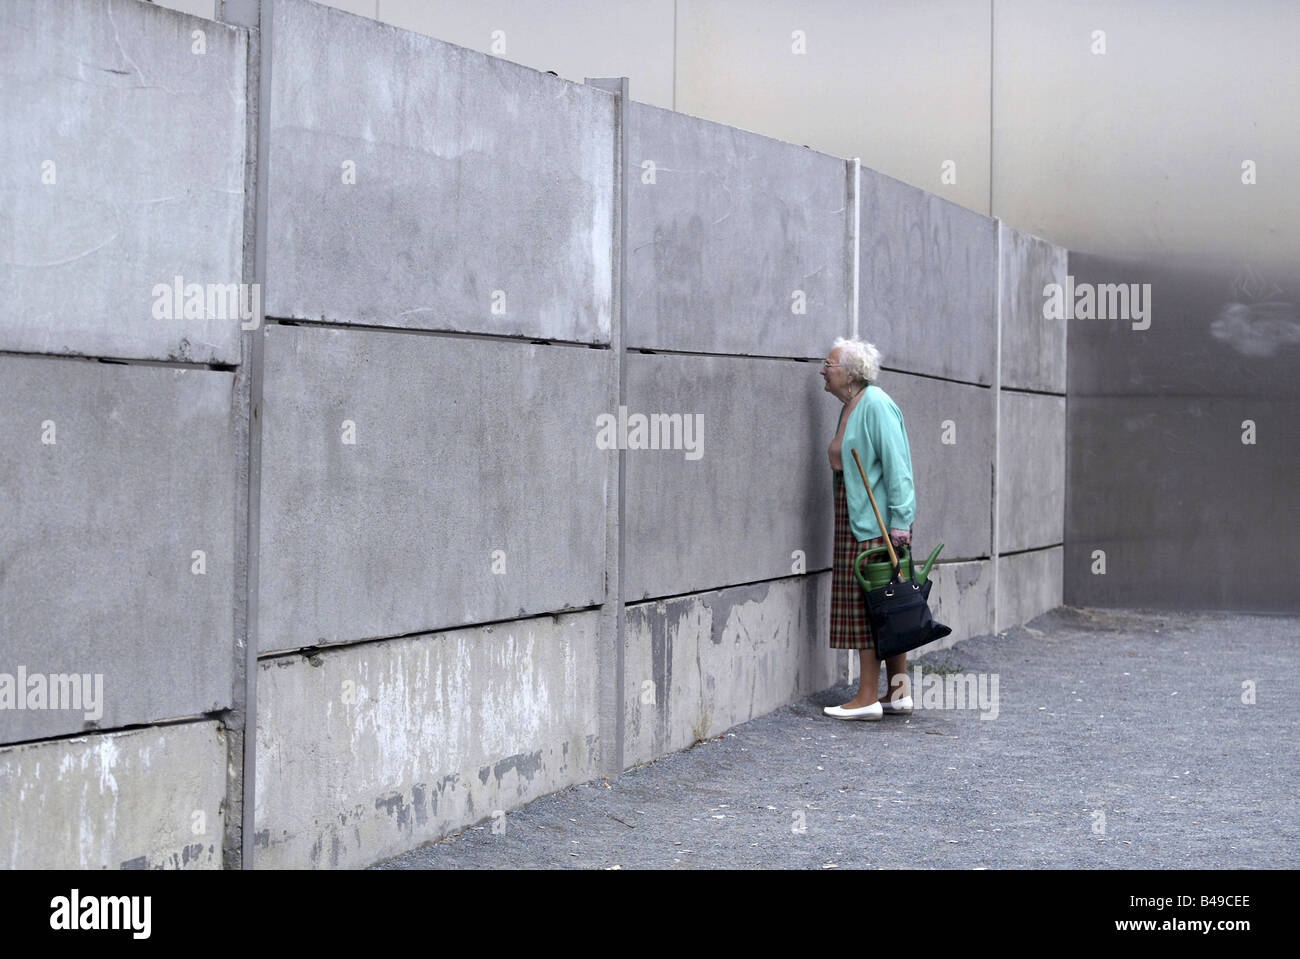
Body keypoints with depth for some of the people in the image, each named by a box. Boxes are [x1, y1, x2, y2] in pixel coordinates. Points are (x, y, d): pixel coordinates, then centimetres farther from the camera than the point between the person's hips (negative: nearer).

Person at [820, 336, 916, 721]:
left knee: (869, 605, -7)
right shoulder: (850, 407, 16)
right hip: (856, 517, 10)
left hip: (877, 520, -10)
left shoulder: (876, 405, -14)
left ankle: (868, 698, -3)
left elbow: (896, 465, -19)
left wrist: (899, 522, -23)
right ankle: (898, 692, 16)